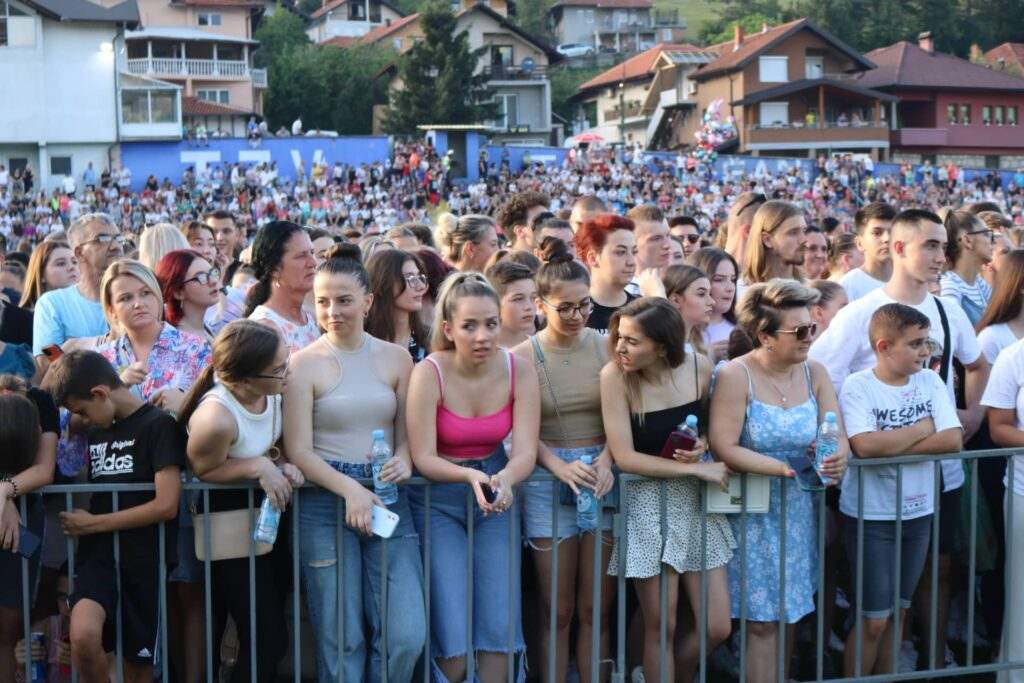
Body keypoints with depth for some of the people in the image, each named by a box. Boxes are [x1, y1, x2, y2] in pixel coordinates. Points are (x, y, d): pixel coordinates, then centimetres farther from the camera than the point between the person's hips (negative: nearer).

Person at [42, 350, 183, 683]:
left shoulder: (159, 425, -7)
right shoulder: (96, 431, 15)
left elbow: (166, 505, -15)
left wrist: (91, 524, -8)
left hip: (144, 558, -4)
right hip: (98, 554, 4)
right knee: (83, 636, -25)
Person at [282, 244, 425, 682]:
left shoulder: (396, 358, 8)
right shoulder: (304, 363, -2)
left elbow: (407, 432, 13)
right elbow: (299, 450, -6)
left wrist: (404, 461, -10)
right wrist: (351, 489, -19)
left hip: (387, 498, 3)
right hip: (326, 502, -2)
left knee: (406, 635, -5)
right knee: (341, 641, 3)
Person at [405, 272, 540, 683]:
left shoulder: (520, 372, -9)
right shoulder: (429, 374, -17)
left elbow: (525, 451, -14)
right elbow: (423, 458, -17)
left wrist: (505, 479, -36)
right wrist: (470, 476, -36)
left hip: (497, 492, 3)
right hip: (438, 499, -3)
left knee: (500, 623, -2)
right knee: (452, 632, -8)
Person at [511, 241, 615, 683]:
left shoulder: (607, 348, 4)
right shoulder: (522, 357, 0)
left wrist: (606, 461, -16)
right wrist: (561, 466, -19)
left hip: (603, 476, 1)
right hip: (547, 480, -1)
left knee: (596, 610, 6)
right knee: (557, 611, 4)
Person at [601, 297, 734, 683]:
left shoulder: (699, 367, -6)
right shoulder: (615, 376, -15)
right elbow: (625, 457, -16)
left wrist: (702, 446, -11)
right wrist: (696, 469, -16)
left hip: (696, 500, 4)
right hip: (648, 502, -3)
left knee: (717, 627, 5)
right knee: (661, 627, 3)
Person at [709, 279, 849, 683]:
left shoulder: (814, 373, 2)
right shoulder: (735, 376, -13)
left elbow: (838, 438, -1)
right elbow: (724, 449, -20)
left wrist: (837, 458, -25)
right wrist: (788, 468, -26)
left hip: (799, 510, 5)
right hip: (753, 511, -5)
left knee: (790, 614, 12)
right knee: (763, 621, -2)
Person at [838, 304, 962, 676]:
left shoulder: (930, 381, 1)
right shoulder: (858, 386, -13)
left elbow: (953, 440, -10)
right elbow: (866, 445, -28)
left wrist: (891, 444, -19)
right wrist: (923, 428, -15)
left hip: (918, 512, 5)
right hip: (871, 516, -5)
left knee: (897, 614, 16)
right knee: (874, 620, -1)